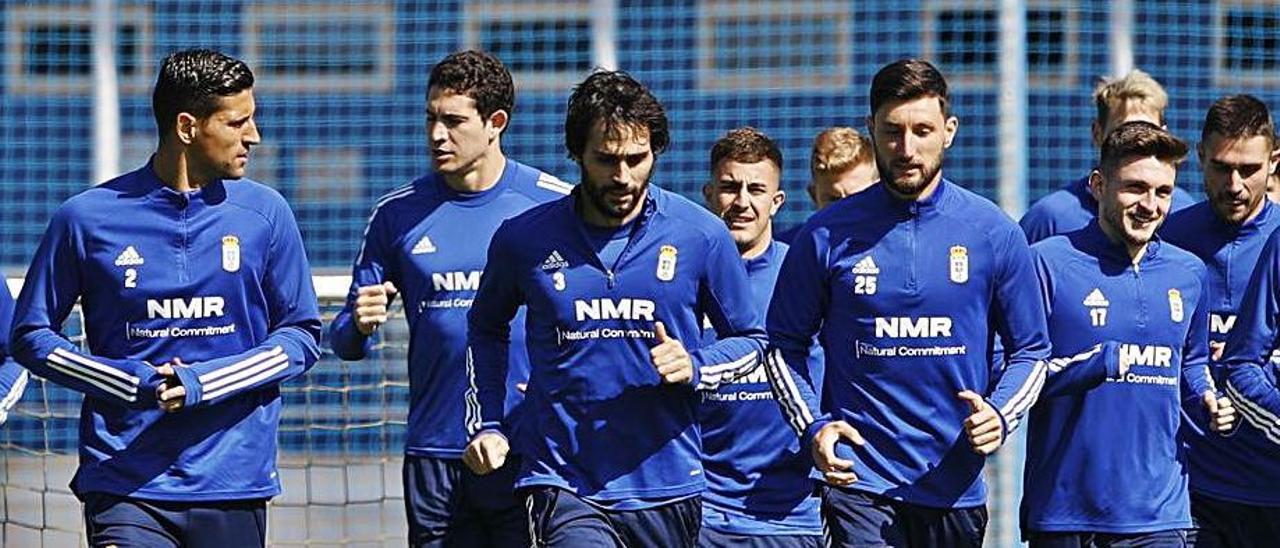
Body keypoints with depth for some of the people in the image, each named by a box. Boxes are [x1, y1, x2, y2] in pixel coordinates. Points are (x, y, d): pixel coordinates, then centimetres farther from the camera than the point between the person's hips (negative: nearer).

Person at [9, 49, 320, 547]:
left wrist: (204, 384, -8)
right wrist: (135, 383, -9)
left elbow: (301, 336, 8)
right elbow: (31, 336, 6)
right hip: (123, 484, -2)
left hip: (234, 486, 2)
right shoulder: (87, 217, 0)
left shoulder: (265, 213, 5)